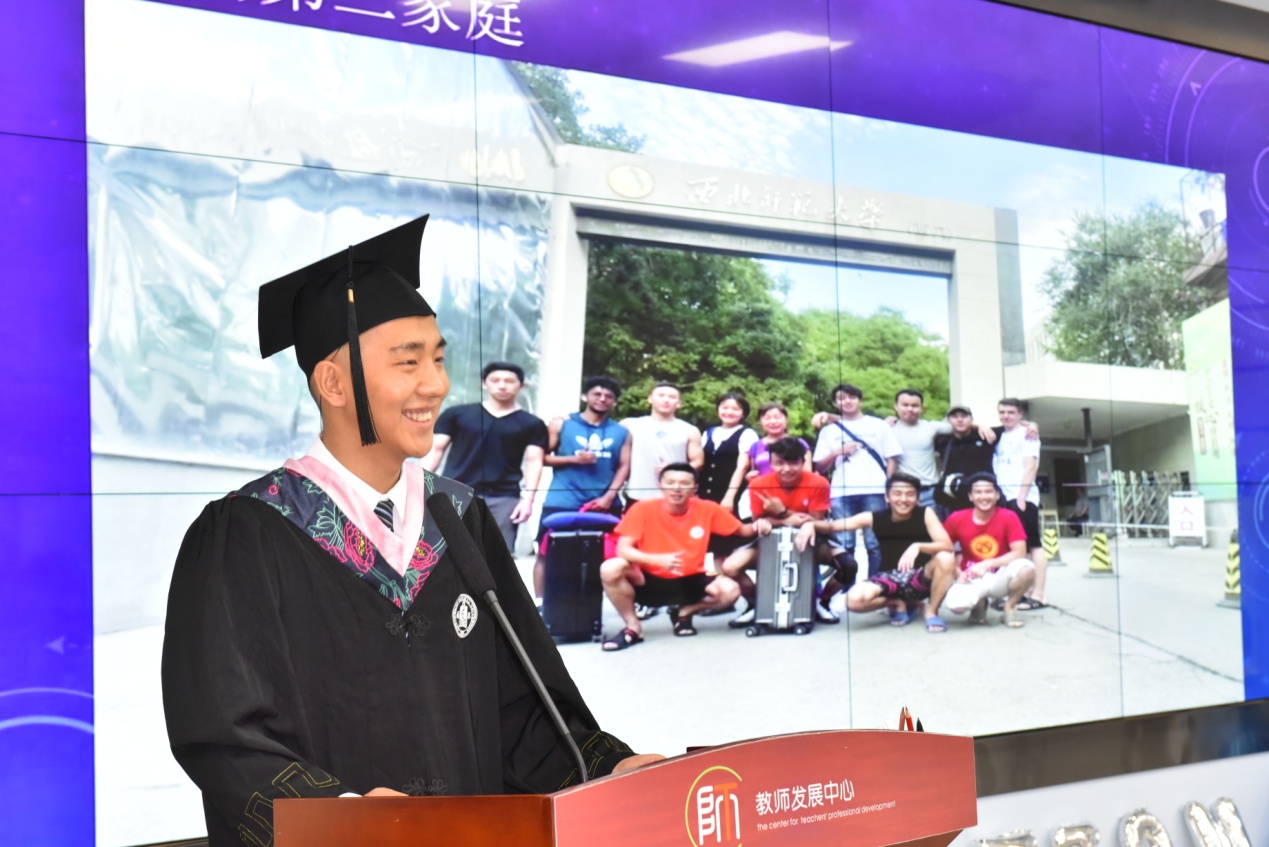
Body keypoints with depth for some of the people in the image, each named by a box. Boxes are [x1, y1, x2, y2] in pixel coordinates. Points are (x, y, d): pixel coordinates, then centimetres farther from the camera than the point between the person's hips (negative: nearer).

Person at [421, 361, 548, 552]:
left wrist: (528, 498, -9)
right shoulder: (457, 414, 9)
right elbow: (436, 449, 9)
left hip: (504, 498, 0)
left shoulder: (531, 424, 9)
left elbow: (534, 462, 4)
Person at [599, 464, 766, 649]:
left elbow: (742, 530, 6)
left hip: (689, 582, 2)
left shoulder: (707, 509, -7)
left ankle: (684, 612, 8)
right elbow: (623, 550, -18)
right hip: (650, 581, -2)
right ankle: (633, 628, -6)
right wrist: (658, 559, -33)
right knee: (610, 569, -30)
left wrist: (756, 526, -18)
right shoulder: (644, 509, -13)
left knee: (730, 590, -25)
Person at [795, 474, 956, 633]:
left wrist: (917, 547, -39)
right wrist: (810, 524, -27)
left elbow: (947, 545, -21)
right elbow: (833, 525, -5)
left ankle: (931, 612, -6)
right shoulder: (875, 518, -6)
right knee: (855, 599, -29)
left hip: (920, 579, -1)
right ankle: (898, 604, 6)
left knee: (946, 559, -32)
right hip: (890, 578, 1)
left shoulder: (925, 513, -9)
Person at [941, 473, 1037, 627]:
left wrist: (987, 564, -24)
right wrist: (957, 573, -16)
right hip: (972, 581, 0)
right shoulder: (957, 519, -6)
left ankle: (1010, 607, -1)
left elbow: (1020, 553, -15)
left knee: (1026, 569, -33)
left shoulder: (1008, 517, -9)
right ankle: (979, 604, 7)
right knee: (955, 603, -34)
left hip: (999, 578, 0)